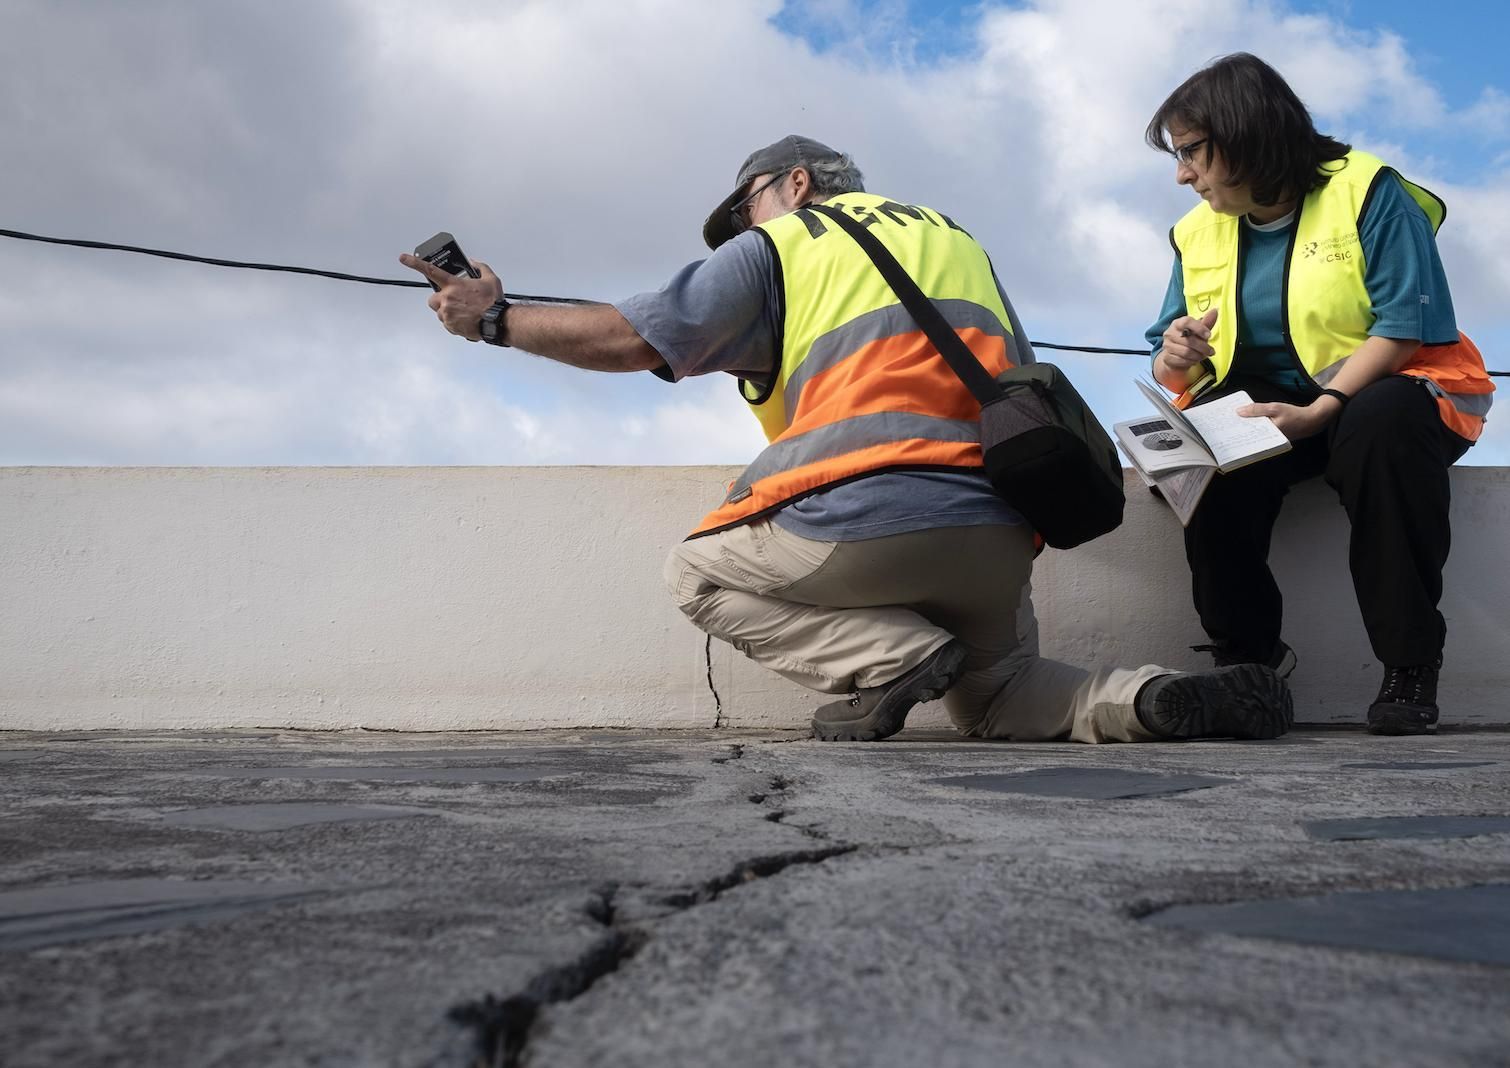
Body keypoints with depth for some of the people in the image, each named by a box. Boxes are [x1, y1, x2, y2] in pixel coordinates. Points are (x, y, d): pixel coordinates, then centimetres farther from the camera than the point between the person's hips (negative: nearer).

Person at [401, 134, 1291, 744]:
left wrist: (495, 319, 15)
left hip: (863, 519, -6)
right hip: (1000, 535, 6)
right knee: (995, 699, 28)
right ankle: (1154, 699, -4)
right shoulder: (958, 240, 29)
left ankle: (886, 655, -6)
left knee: (699, 571, 19)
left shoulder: (778, 244, 12)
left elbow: (629, 340, 4)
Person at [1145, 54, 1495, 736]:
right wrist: (1176, 361, -19)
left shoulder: (1368, 192, -8)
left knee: (1384, 424, -39)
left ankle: (1410, 663, -27)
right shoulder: (1198, 233, 7)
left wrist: (1320, 412, -30)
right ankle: (1249, 651, -15)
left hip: (1379, 394, -4)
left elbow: (1406, 326, -17)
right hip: (1265, 410, 4)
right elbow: (1175, 373, 7)